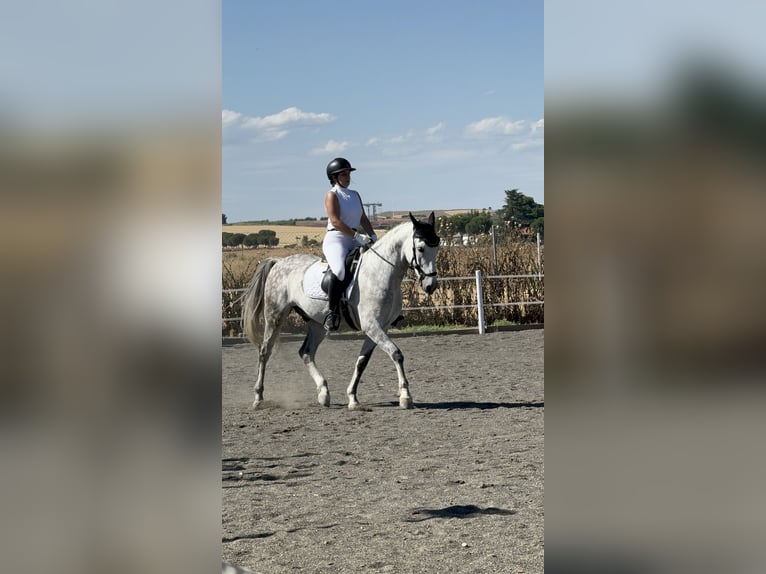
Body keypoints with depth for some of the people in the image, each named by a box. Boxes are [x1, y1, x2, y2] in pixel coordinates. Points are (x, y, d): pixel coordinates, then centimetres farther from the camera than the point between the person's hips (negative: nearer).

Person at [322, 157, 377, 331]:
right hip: (335, 240, -8)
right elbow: (335, 221, -15)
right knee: (339, 270, -34)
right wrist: (357, 235, -21)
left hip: (354, 243, 8)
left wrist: (372, 236, 1)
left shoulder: (355, 195, 19)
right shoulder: (332, 195, -3)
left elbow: (363, 219, 18)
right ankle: (333, 312, -29)